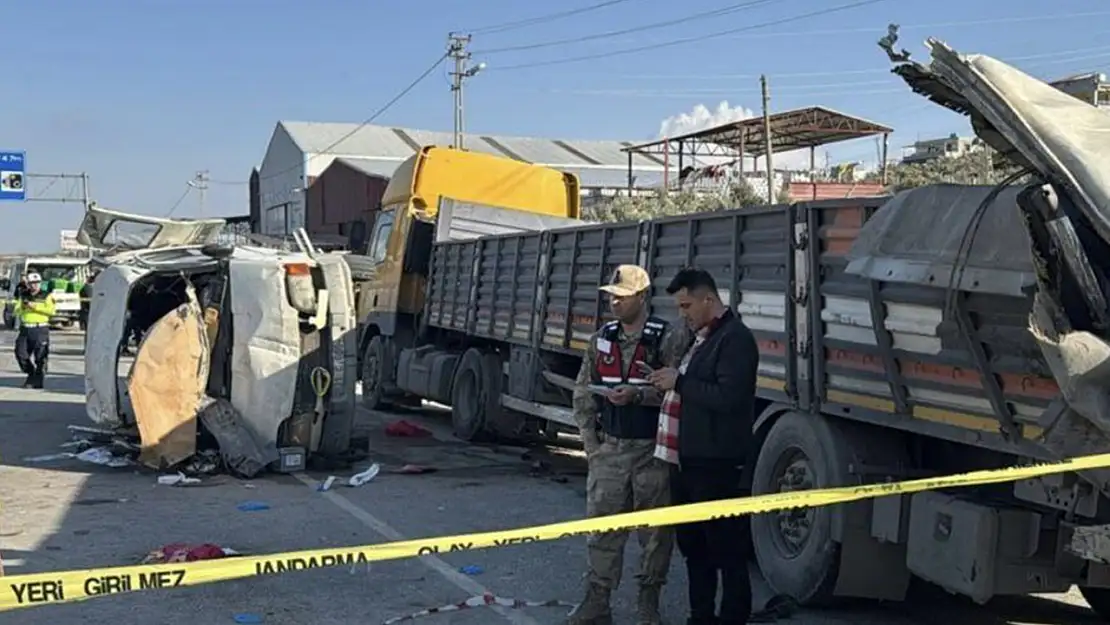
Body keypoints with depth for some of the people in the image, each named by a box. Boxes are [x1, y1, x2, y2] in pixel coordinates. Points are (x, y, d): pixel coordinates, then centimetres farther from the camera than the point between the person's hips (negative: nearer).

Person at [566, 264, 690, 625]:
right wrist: (590, 441, 6)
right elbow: (583, 393, 12)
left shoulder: (668, 340, -6)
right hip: (609, 450, 4)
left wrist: (636, 395, -24)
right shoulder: (601, 340, 9)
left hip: (652, 451, -4)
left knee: (655, 530, 5)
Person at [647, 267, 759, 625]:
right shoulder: (701, 338, 18)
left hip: (716, 464, -10)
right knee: (692, 545, 17)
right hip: (687, 460, 10)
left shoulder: (735, 338, -12)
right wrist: (668, 384, 7)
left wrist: (680, 382, -16)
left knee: (726, 549, -2)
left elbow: (728, 397, -23)